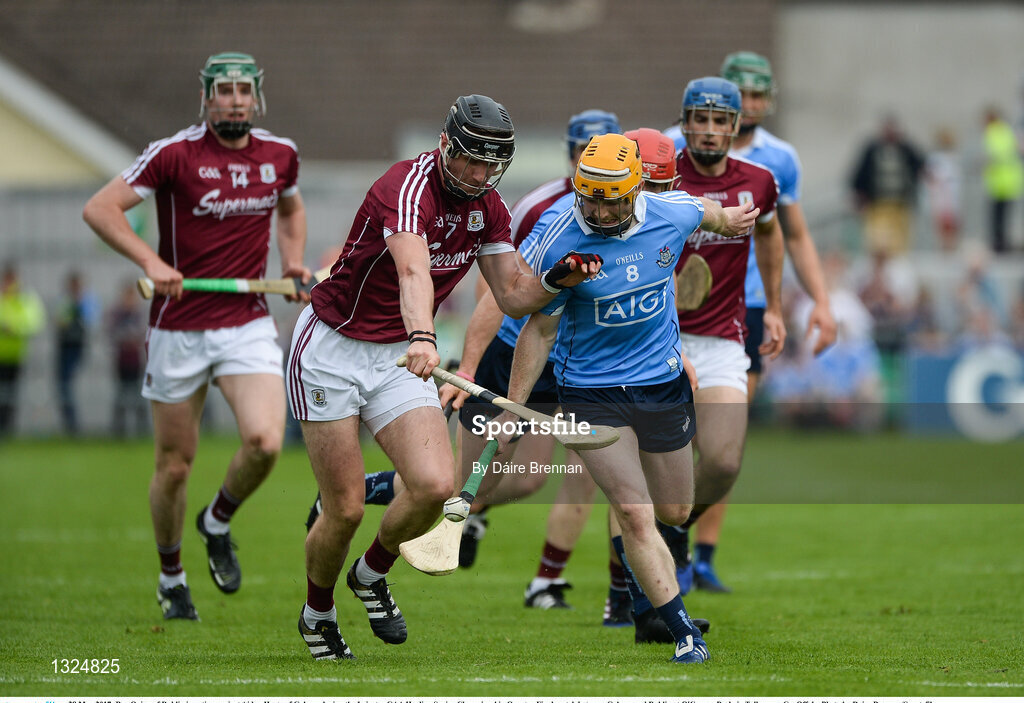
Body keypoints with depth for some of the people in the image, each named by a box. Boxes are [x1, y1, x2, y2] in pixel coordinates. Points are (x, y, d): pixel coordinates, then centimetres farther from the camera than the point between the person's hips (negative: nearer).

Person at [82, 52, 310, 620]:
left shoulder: (279, 154, 4)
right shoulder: (174, 153, -10)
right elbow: (99, 208, -12)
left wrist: (293, 260, 9)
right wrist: (151, 260, -24)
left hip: (248, 324, 2)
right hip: (178, 327, -2)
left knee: (265, 443, -20)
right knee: (175, 466, 5)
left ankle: (218, 523, 11)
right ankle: (170, 577, 29)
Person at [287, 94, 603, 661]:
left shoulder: (488, 207, 0)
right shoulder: (409, 187, -24)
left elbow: (513, 296, 4)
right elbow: (413, 271, -43)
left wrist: (557, 279, -16)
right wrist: (422, 336, -60)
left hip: (399, 357, 6)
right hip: (330, 352, -6)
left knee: (436, 486, -16)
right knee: (345, 510, -5)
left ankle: (371, 573, 14)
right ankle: (317, 614, 25)